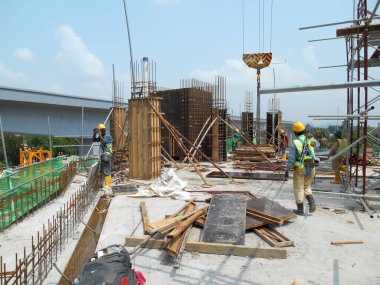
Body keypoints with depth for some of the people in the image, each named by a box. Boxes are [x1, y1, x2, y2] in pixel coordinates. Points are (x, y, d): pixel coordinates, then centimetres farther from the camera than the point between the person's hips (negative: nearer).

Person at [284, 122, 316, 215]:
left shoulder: (294, 143, -12)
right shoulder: (309, 141, 5)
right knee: (306, 186, 24)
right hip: (310, 168, 5)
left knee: (298, 189, 8)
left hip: (299, 169, -5)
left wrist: (287, 170, -13)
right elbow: (312, 155, 9)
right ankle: (311, 202, 4)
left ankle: (300, 210, 13)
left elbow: (291, 158, -17)